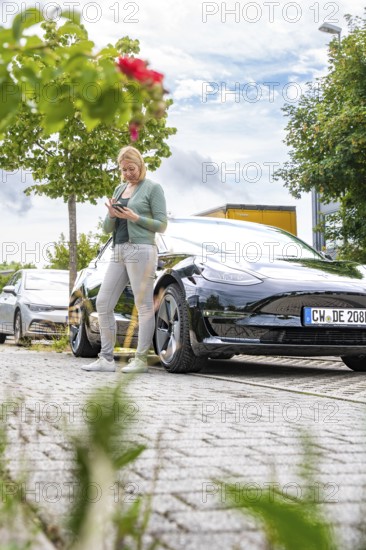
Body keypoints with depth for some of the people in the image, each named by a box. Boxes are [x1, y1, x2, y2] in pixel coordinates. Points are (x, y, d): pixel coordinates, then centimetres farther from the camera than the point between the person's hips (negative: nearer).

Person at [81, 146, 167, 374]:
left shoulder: (153, 188, 0)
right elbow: (107, 228, 18)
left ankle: (141, 360, -1)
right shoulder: (119, 189, 19)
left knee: (144, 307, -5)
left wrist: (135, 218, -14)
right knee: (103, 303, 4)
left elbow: (162, 225, -4)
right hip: (119, 251, 8)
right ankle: (106, 359, 9)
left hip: (141, 250, -8)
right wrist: (112, 215, -4)